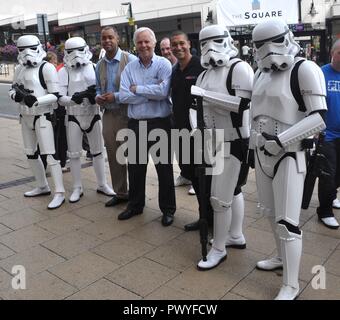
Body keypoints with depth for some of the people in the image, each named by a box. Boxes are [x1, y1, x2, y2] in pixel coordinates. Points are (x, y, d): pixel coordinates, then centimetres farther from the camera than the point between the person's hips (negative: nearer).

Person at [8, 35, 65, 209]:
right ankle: (43, 186, 31)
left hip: (42, 116, -8)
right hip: (26, 117, 8)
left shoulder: (47, 68, -11)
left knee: (49, 154, -8)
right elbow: (13, 89, 18)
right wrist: (16, 94, -5)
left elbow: (55, 95, -14)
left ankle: (59, 193, -2)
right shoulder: (20, 69, 11)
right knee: (31, 154, 16)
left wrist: (36, 100, -29)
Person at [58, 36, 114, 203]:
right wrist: (74, 98, -29)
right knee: (74, 154, 6)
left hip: (93, 115, 1)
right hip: (74, 117, -1)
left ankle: (102, 184, 25)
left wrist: (96, 94, -19)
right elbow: (60, 98, -9)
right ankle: (77, 188, 20)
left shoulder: (94, 68, -3)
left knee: (98, 151, 11)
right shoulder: (64, 71, -4)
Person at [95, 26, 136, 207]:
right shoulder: (100, 65, 13)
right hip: (109, 115, 6)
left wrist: (116, 96, -17)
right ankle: (120, 193, 27)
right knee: (113, 156, 12)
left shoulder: (130, 60, -8)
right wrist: (98, 97, 0)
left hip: (128, 115, -6)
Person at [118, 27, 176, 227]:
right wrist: (151, 93, -13)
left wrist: (137, 89, -10)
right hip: (136, 124, 4)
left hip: (160, 123, -4)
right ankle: (135, 205, 34)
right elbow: (124, 96, -7)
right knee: (135, 167, 15)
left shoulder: (164, 64, -4)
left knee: (164, 167, 6)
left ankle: (168, 209, 22)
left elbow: (163, 92, -20)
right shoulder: (130, 68, 6)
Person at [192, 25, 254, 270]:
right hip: (216, 140, 8)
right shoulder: (206, 73, 11)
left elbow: (241, 104, -25)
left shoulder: (239, 68, -14)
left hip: (234, 141, -8)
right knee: (233, 190, 19)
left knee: (220, 198, -4)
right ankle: (236, 236, 35)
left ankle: (219, 249, 13)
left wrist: (204, 93, -24)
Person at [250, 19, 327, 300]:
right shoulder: (262, 72, 11)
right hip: (262, 153, 7)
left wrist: (280, 140, -21)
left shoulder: (305, 69, -11)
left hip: (288, 155, -7)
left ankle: (291, 287, 10)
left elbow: (319, 118, -17)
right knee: (271, 213, 18)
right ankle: (283, 258, 40)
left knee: (287, 221, -4)